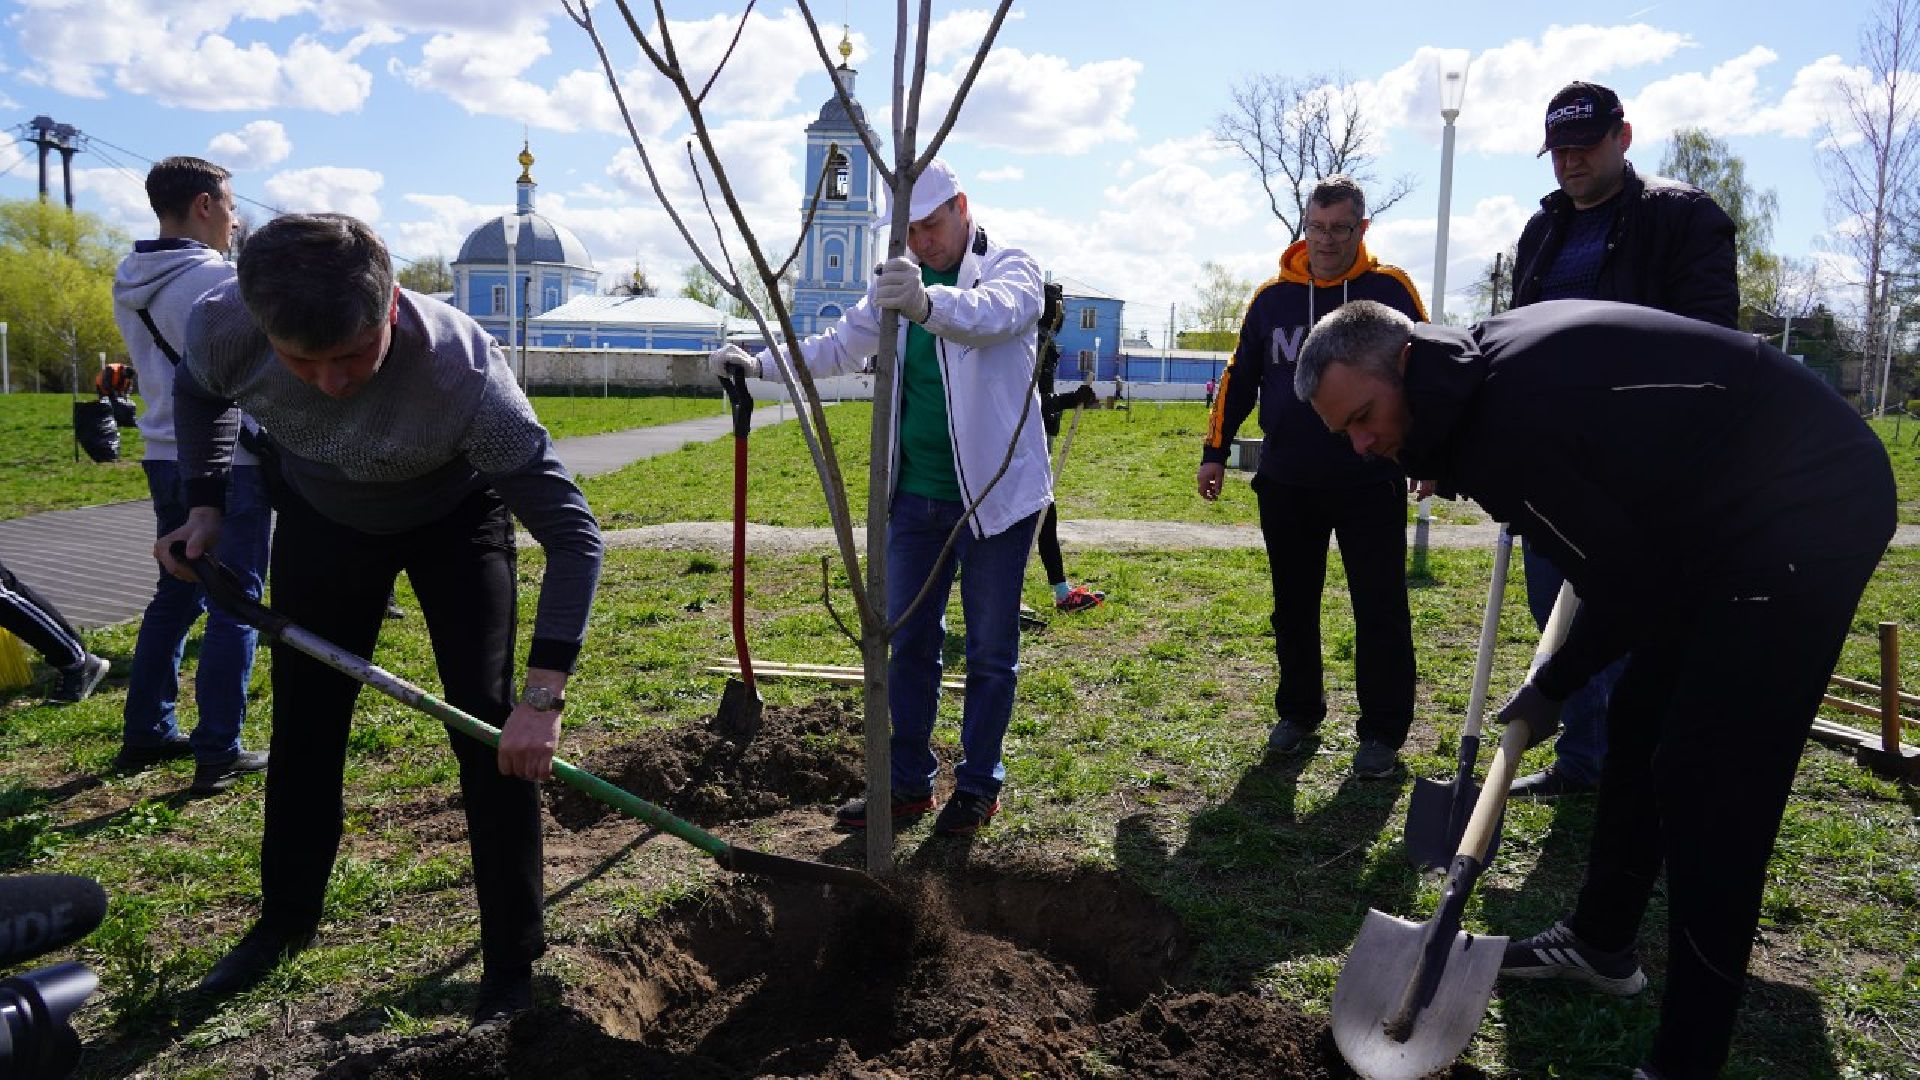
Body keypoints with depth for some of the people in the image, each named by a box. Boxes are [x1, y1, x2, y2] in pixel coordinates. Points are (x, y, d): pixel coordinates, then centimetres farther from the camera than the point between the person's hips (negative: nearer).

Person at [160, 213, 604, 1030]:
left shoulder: (464, 374, -42)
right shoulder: (222, 325, -29)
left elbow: (572, 533, -38)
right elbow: (198, 390, 0)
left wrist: (543, 695, -43)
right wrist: (205, 503, -9)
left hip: (455, 521, -3)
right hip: (323, 519, 4)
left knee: (488, 726, -10)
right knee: (303, 722, 11)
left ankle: (511, 962, 5)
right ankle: (284, 920, 34)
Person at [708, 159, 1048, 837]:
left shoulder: (1010, 268, -8)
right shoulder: (899, 282, 11)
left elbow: (997, 312, -32)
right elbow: (838, 347, 12)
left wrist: (927, 303, -53)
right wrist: (758, 364, -4)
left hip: (995, 495, -5)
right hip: (915, 494, 6)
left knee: (990, 649, 6)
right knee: (907, 642, 10)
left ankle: (978, 785, 20)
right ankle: (909, 782, 23)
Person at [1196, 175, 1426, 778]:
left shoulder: (1390, 289, -1)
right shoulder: (1273, 296, 6)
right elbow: (1239, 379, 13)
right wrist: (1216, 451, 11)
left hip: (1371, 484, -3)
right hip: (1285, 485, 3)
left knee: (1380, 609, 2)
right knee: (1292, 607, 13)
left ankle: (1383, 730, 14)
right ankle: (1298, 712, 29)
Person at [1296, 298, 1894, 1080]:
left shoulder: (1508, 428, -28)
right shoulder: (1491, 354, 1)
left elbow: (1623, 588, -17)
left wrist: (1551, 689, -2)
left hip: (1807, 514, -10)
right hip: (1730, 507, 10)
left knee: (1708, 781, -10)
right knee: (1639, 722, 16)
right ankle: (1601, 942, 32)